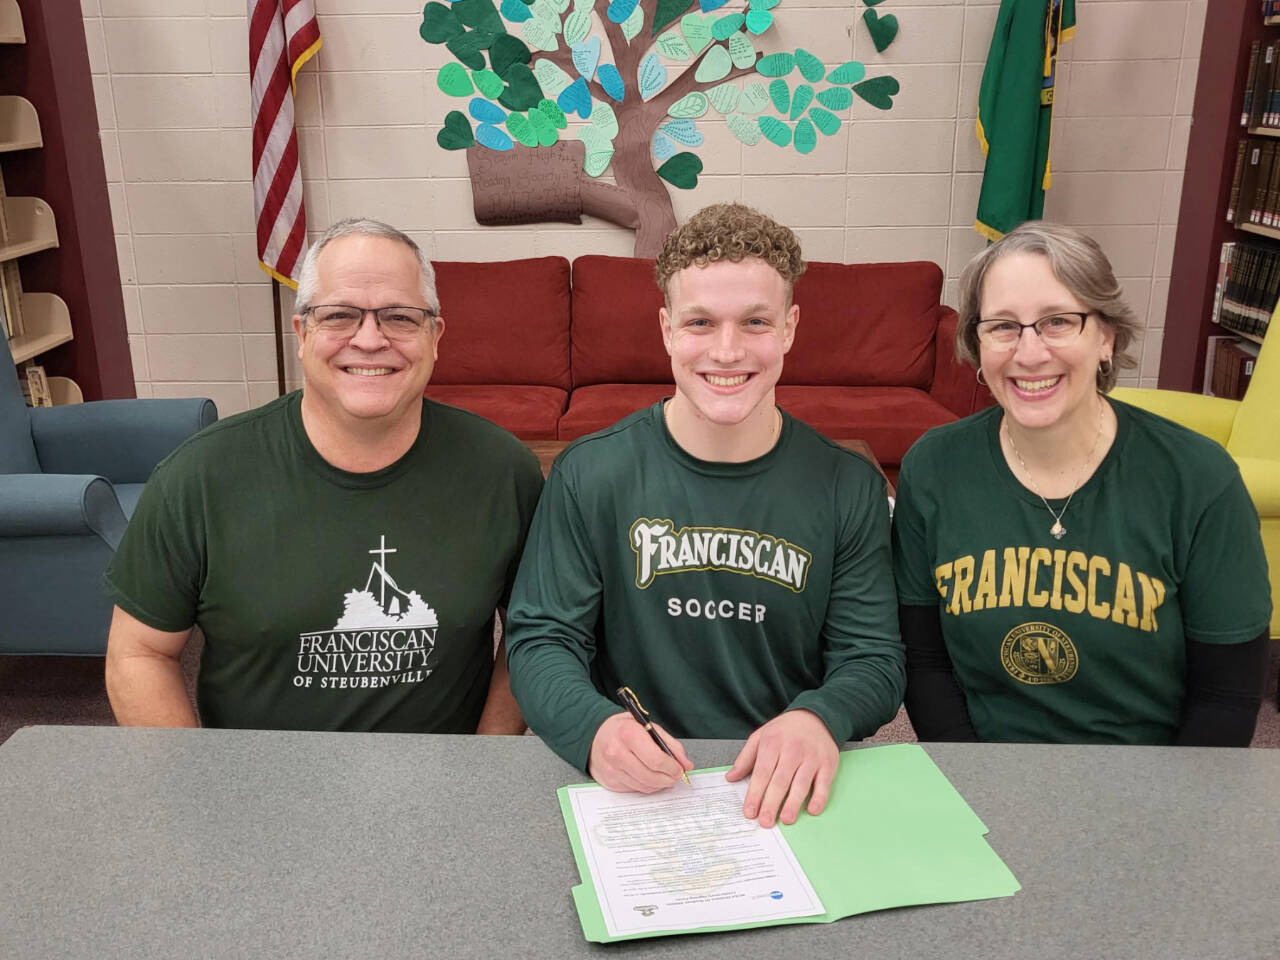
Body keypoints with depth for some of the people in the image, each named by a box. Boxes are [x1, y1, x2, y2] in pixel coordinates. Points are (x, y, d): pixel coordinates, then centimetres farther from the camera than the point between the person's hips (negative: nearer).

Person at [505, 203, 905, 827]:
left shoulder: (849, 488, 0)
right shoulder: (589, 475, -3)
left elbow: (872, 657, 1)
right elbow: (540, 640, -3)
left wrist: (819, 719, -22)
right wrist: (593, 726, -25)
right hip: (632, 792, -2)